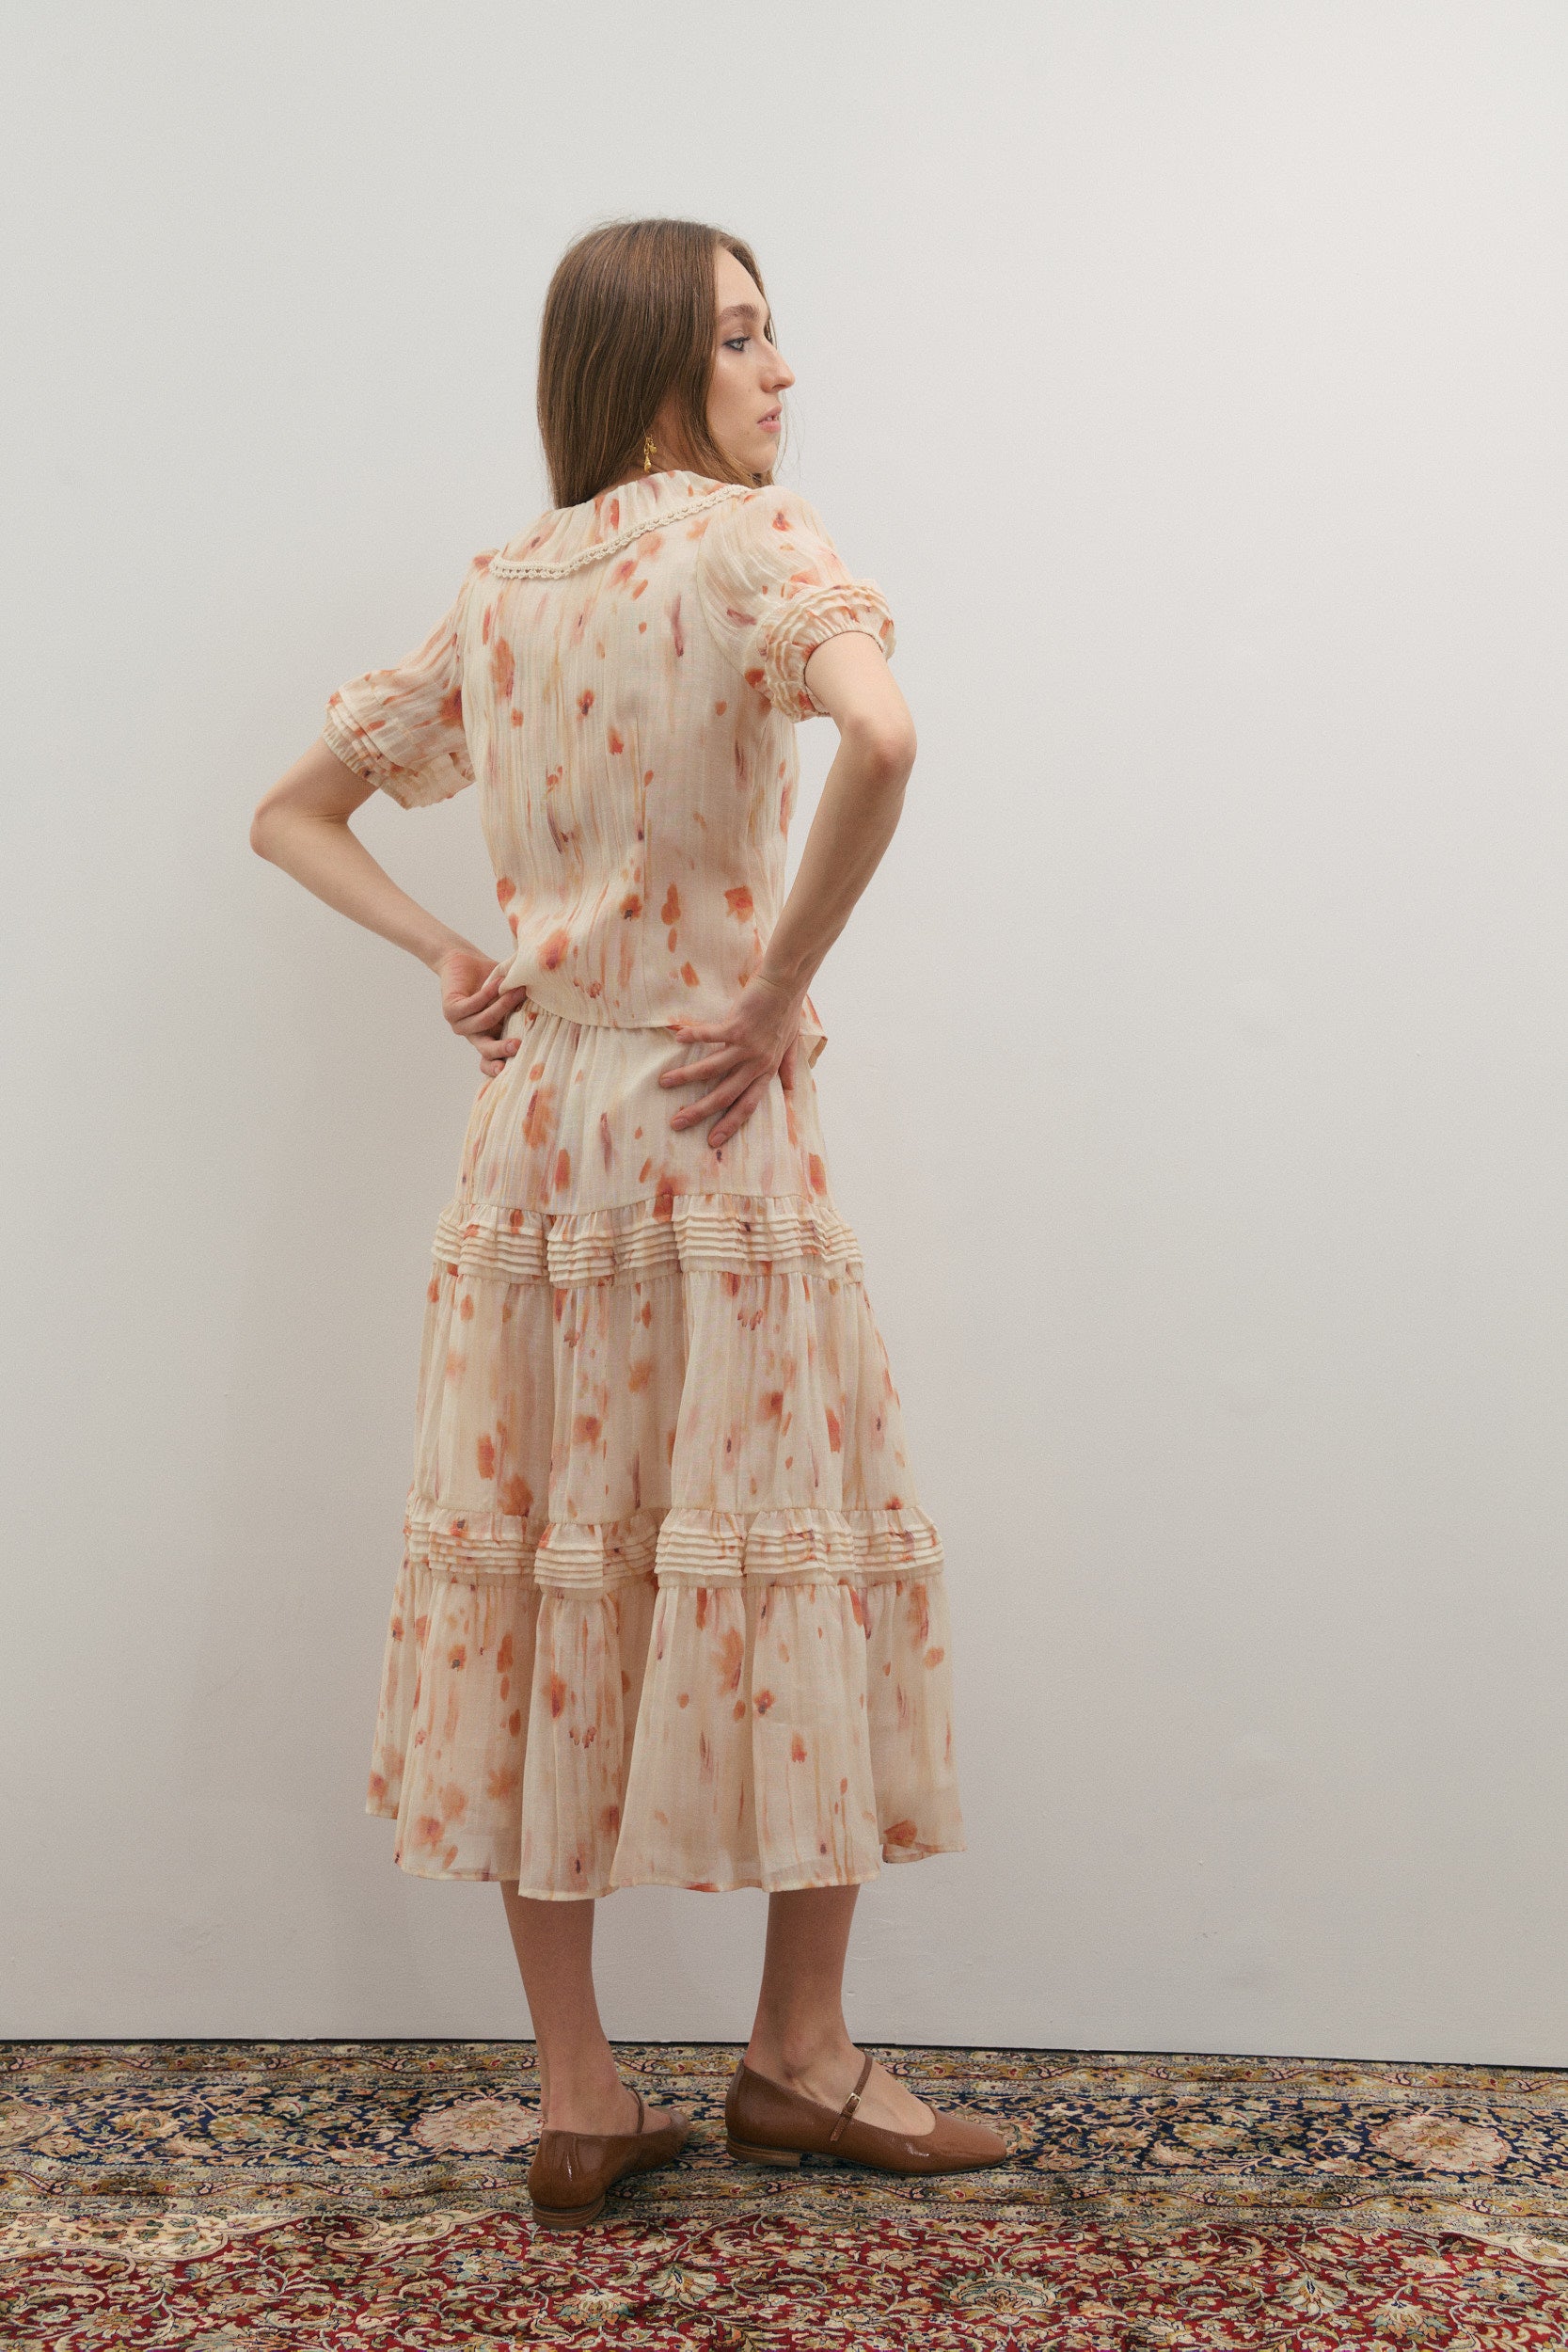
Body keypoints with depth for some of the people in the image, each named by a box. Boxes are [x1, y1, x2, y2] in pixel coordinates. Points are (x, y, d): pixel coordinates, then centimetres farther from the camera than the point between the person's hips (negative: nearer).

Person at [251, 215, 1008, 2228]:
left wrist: (450, 964, 9)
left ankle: (576, 2092, 16)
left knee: (546, 1576, 7)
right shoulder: (754, 537, -5)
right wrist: (785, 991, -16)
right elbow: (879, 736, -26)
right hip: (714, 1126, -6)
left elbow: (294, 813, 18)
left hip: (531, 1125, 6)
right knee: (783, 1566, 7)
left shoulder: (498, 587, 13)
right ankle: (799, 2056, 18)